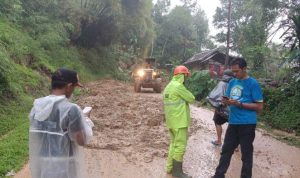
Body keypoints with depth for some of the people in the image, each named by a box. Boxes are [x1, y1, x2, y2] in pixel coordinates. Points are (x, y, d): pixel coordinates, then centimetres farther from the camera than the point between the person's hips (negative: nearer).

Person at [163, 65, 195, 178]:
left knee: (174, 143, 19)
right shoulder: (178, 86, -17)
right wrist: (188, 96, 6)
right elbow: (191, 99, -10)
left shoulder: (168, 86, 14)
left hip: (171, 121, 10)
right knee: (180, 145, 0)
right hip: (179, 121, -10)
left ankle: (170, 167, 26)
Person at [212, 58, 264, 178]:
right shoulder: (232, 82, 10)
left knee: (246, 153, 8)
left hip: (247, 124, -6)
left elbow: (259, 106, -11)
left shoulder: (253, 84, -9)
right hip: (233, 122, 6)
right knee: (226, 150, 14)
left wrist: (240, 104, -20)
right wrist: (226, 101, -7)